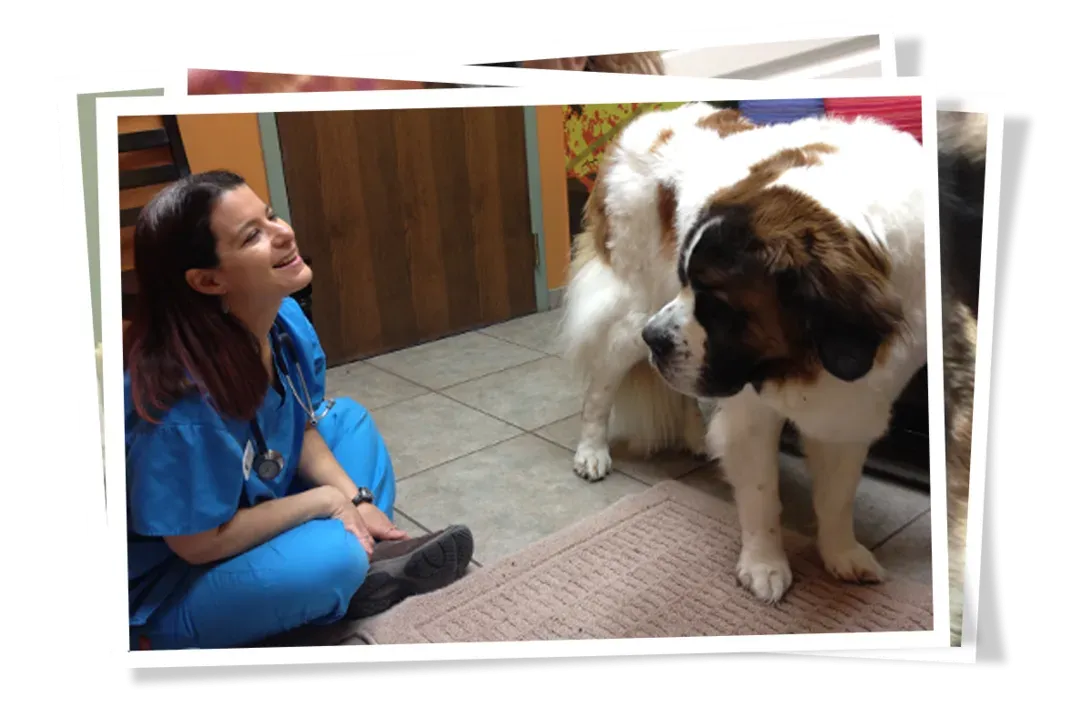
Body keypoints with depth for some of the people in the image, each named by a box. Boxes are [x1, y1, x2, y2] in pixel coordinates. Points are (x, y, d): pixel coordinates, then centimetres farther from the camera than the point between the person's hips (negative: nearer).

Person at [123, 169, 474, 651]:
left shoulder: (285, 320, -13)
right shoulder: (186, 398, -34)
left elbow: (302, 428, 3)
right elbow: (198, 543, -26)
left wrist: (354, 498, -12)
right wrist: (325, 501, -17)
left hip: (246, 520, 8)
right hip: (165, 592, -8)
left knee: (346, 416, 7)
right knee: (331, 558, -32)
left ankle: (368, 549, -6)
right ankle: (358, 567, 2)